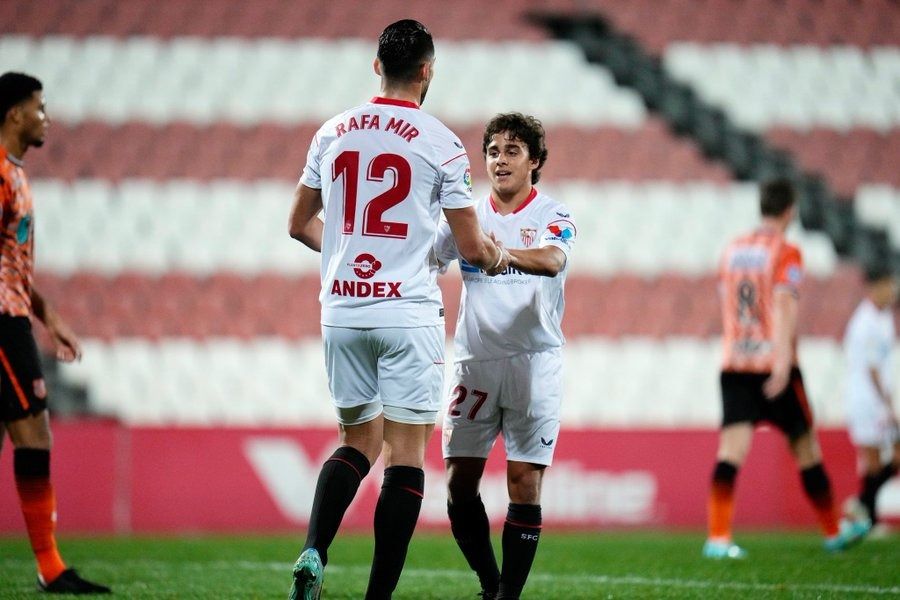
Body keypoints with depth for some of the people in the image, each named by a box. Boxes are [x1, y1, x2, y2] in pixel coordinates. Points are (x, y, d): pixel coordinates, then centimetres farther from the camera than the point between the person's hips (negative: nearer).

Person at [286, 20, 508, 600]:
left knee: (358, 443, 16)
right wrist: (500, 257, 20)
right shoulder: (440, 143, -6)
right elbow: (472, 247, -1)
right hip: (408, 313, -5)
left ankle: (313, 553, -7)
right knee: (405, 455, 0)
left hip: (342, 310, 5)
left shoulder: (333, 133, 7)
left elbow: (301, 224, 17)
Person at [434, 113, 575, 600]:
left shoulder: (553, 216, -2)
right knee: (460, 484, 1)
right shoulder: (467, 217, 11)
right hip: (475, 361, 4)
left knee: (524, 485, -7)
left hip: (534, 363, -4)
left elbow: (552, 260, -23)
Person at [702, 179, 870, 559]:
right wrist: (784, 360, -28)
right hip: (772, 367, -4)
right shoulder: (785, 253, -6)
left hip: (733, 367, 4)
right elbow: (783, 305, -19)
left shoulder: (732, 251, 13)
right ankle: (834, 531, 25)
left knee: (731, 448, -7)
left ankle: (717, 537, -23)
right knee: (805, 448, 11)